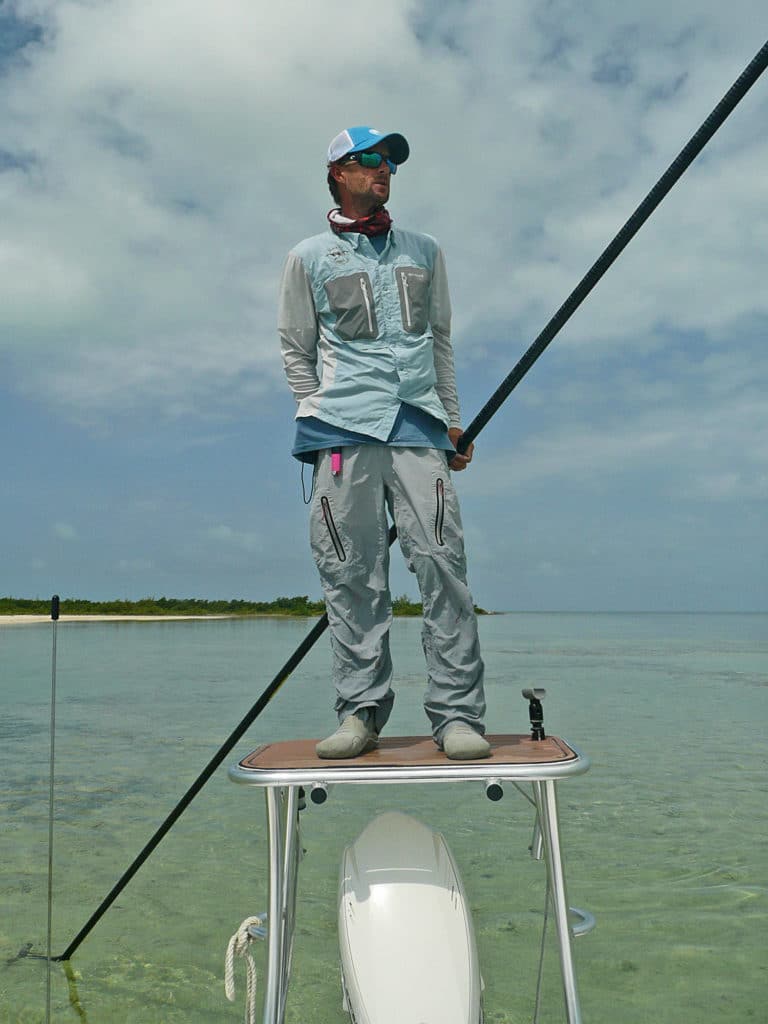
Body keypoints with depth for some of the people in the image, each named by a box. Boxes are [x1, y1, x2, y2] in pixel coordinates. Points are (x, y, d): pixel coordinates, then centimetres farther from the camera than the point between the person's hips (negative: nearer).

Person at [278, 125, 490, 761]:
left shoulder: (424, 252, 23)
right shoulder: (309, 257, 14)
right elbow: (296, 352, 14)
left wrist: (452, 421, 15)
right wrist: (321, 415, 3)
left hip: (418, 424, 2)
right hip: (343, 426, -1)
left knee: (442, 561, -9)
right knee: (352, 574, -4)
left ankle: (457, 714, -5)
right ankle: (361, 710, 5)